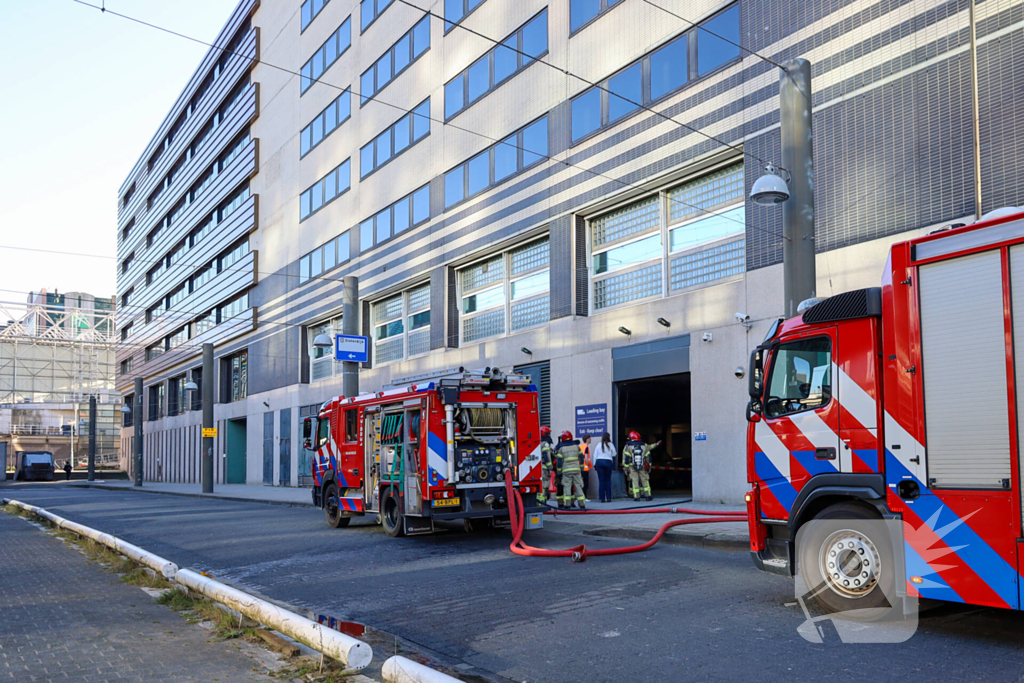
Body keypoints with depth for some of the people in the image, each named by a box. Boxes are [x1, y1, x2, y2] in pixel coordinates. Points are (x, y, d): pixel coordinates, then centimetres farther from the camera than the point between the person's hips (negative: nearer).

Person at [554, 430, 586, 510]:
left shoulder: (561, 448, -2)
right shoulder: (576, 446, 6)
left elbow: (559, 461, -3)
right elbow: (581, 457, 12)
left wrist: (559, 470, 5)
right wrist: (581, 466, 22)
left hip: (566, 470, -2)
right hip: (576, 469, 3)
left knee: (566, 487, 1)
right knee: (578, 486, 6)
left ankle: (567, 504, -5)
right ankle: (582, 504, 5)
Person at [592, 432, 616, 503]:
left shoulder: (598, 445, 3)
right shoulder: (610, 445, -1)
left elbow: (595, 455, 4)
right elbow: (614, 454, 6)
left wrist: (594, 464, 10)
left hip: (599, 462, 1)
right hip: (608, 462, -1)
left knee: (601, 480, 1)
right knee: (608, 480, 6)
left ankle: (602, 498, -1)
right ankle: (608, 497, 2)